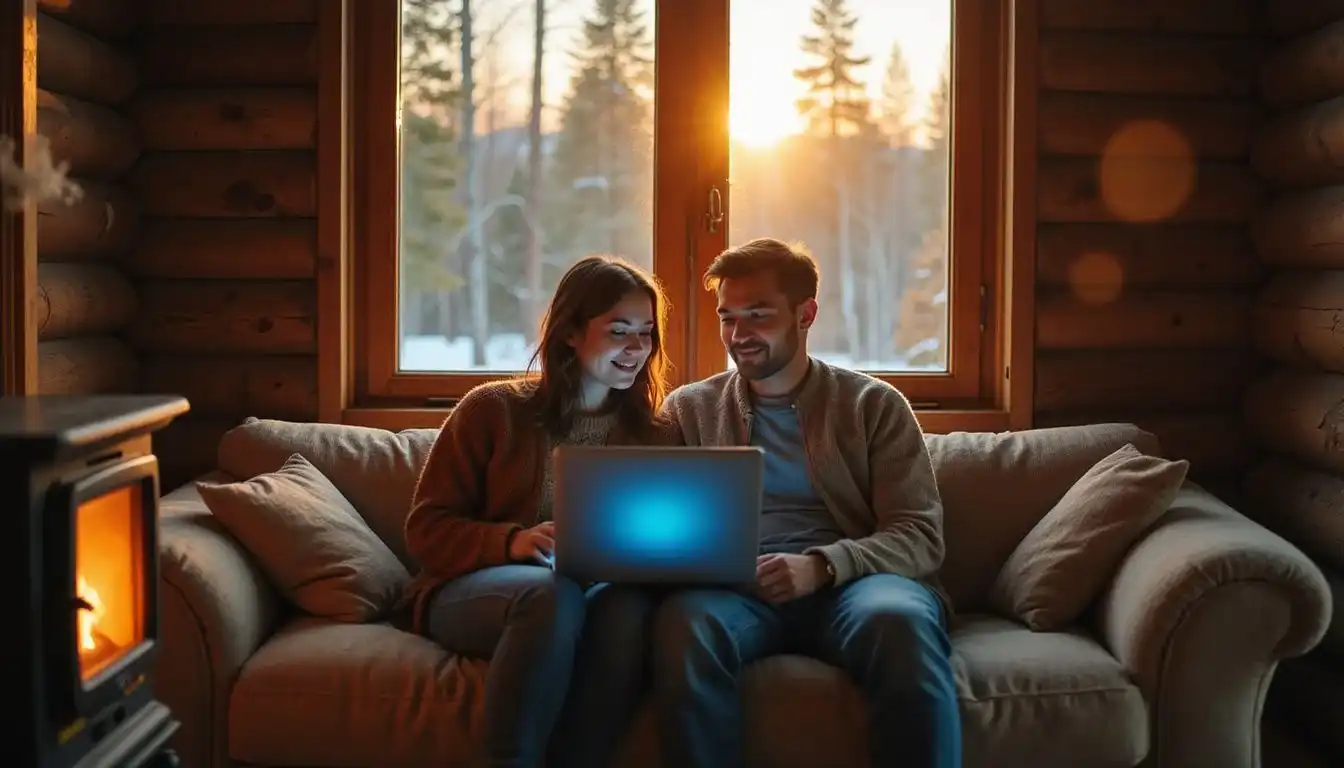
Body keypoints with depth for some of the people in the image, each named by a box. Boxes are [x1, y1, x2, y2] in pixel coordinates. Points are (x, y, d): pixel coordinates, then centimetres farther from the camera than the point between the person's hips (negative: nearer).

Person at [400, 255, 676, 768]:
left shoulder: (652, 434, 14)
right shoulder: (494, 409, 5)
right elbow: (426, 528, 0)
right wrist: (510, 541, -19)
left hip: (593, 595, 2)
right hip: (471, 589, -2)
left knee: (629, 605, -35)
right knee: (550, 592, -38)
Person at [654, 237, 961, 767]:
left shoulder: (875, 405, 12)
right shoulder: (689, 410, 19)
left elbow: (921, 536, 2)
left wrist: (821, 565, -16)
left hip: (852, 581, 0)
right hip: (733, 584, 1)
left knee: (901, 623, -37)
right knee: (686, 622, -36)